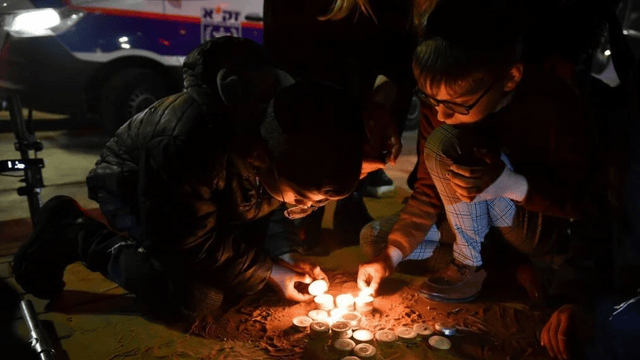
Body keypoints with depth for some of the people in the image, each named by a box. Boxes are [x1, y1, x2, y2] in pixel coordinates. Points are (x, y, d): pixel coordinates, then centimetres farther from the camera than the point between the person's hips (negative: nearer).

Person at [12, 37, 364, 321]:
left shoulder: (292, 132, -23)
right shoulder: (197, 144, -44)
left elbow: (266, 201, -4)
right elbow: (189, 242, -28)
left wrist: (284, 254, -17)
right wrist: (268, 271, -22)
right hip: (131, 185, -6)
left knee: (247, 276, -2)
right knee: (197, 297, -18)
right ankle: (70, 235, -1)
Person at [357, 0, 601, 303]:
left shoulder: (554, 106, -28)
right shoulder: (439, 104, -15)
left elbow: (583, 201, -16)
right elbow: (430, 188, -9)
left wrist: (513, 185, -37)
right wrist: (390, 257, -17)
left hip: (543, 225, -5)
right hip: (477, 222, 6)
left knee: (448, 144, -30)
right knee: (373, 239, -4)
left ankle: (470, 264, -11)